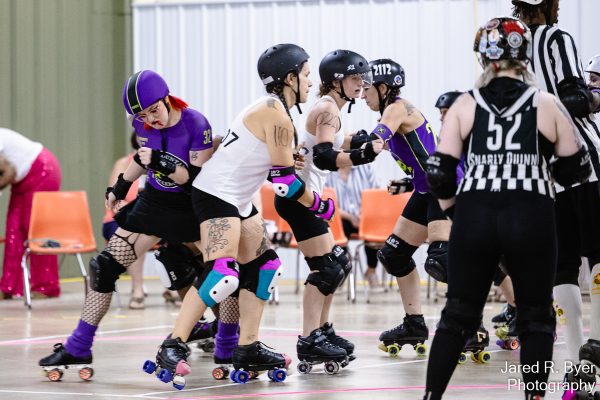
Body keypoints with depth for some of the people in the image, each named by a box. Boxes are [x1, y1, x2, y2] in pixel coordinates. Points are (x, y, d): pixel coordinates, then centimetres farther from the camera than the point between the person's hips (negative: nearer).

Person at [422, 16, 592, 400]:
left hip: (474, 217, 1)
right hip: (531, 219, -1)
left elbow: (439, 174, 0)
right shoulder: (547, 105, 0)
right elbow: (576, 168, 6)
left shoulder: (465, 105, 2)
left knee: (459, 314, 11)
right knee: (536, 318, 11)